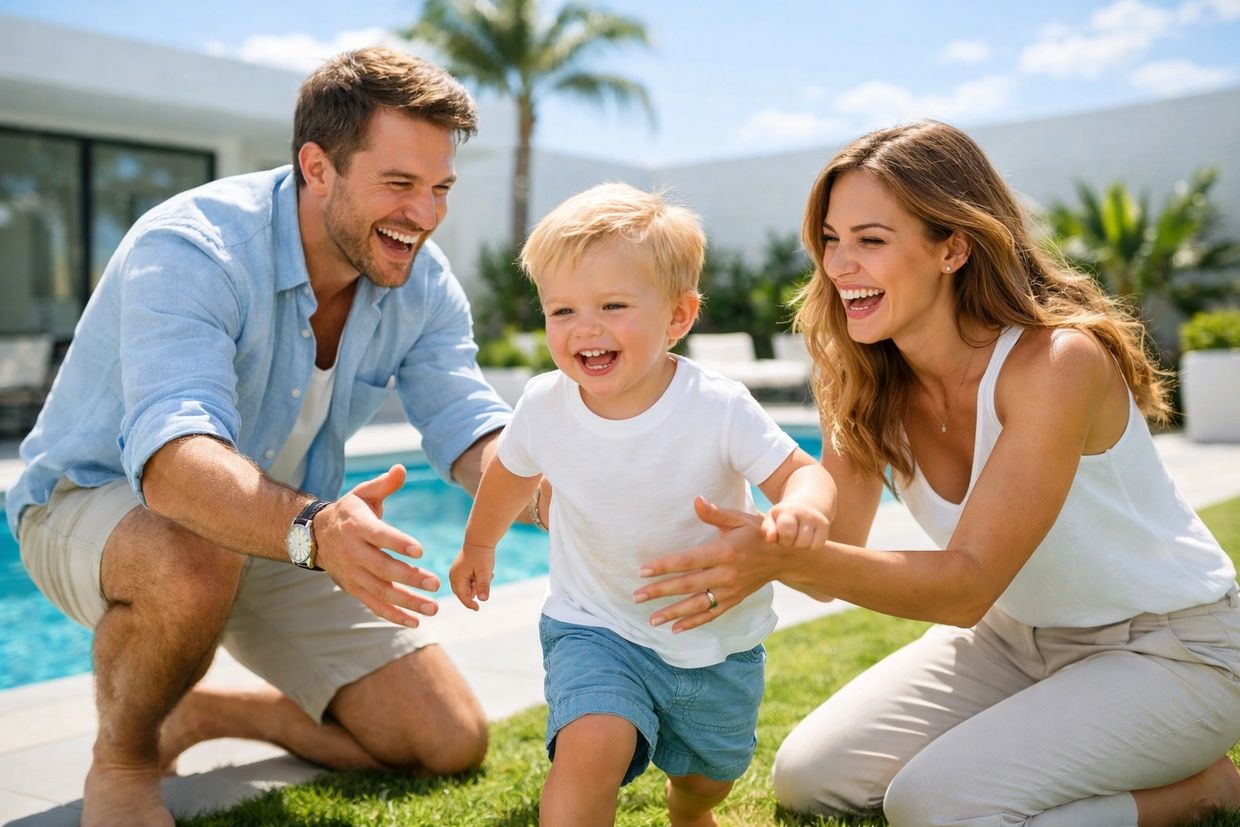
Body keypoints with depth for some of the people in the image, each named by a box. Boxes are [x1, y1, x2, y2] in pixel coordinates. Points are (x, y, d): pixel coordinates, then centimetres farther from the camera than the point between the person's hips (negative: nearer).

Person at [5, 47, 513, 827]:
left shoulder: (422, 281, -11)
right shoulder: (189, 250, -30)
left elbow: (469, 426, -18)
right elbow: (172, 458, -44)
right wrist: (313, 528, -64)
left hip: (285, 533, 5)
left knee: (451, 743, -3)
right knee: (194, 559, -43)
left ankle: (197, 712, 17)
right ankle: (121, 761, -9)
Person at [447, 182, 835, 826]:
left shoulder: (719, 407, -26)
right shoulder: (544, 406, -17)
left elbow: (801, 471, -17)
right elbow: (511, 473, 4)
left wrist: (800, 506, -43)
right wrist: (478, 548, 22)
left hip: (718, 642, 1)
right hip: (596, 627, 0)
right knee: (592, 748, -29)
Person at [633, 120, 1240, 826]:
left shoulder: (1057, 361, -28)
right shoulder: (869, 381, -8)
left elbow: (968, 583, -32)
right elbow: (830, 555, -9)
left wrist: (783, 557, -45)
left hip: (1170, 648, -6)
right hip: (1016, 634, 7)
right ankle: (1052, 744, 18)